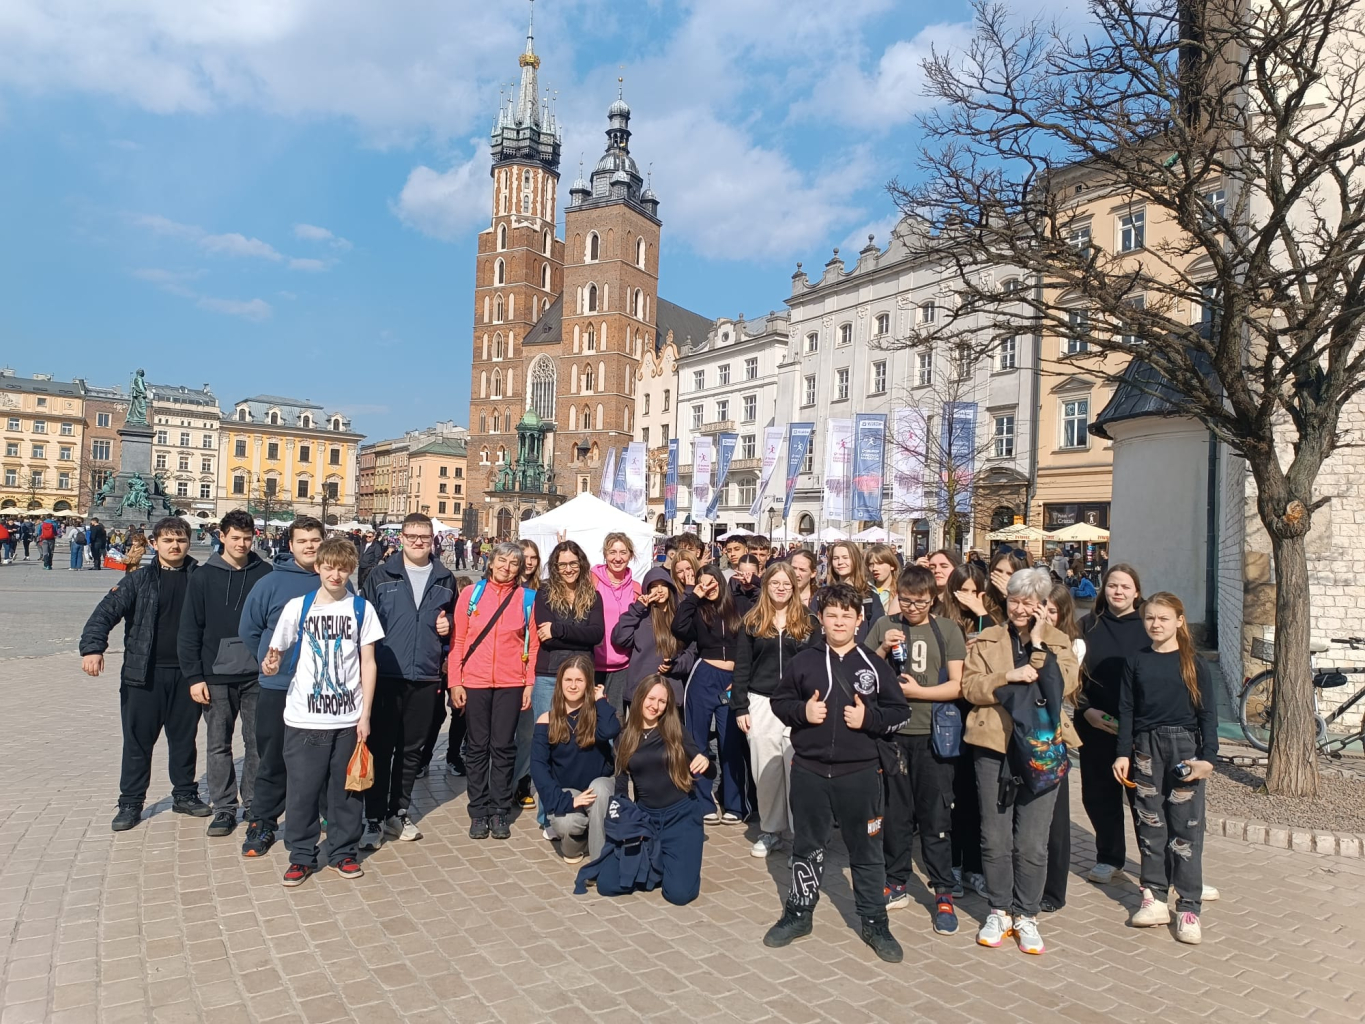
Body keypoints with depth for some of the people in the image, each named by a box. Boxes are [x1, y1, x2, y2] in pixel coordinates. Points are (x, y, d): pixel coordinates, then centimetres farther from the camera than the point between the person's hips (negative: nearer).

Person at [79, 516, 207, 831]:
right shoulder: (139, 579, 0)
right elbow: (106, 611, -9)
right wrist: (92, 646, -25)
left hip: (186, 672, 1)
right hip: (144, 674, -1)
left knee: (185, 737, 13)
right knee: (138, 740, 6)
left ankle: (185, 794, 27)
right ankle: (130, 802, 19)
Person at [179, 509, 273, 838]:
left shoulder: (265, 574, 0)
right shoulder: (204, 577, 1)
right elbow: (189, 631, 1)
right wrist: (194, 677, -4)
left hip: (257, 675, 0)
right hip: (216, 677, 0)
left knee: (257, 743, 8)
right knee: (218, 745, 8)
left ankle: (255, 804, 22)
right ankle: (224, 809, 20)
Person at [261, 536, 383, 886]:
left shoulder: (361, 609, 0)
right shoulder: (297, 607, 0)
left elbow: (367, 663, 1)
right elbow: (275, 654, 4)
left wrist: (365, 715, -3)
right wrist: (270, 664, -22)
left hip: (349, 719, 0)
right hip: (304, 718, 0)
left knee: (346, 789, 9)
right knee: (302, 789, 6)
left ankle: (343, 852, 25)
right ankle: (301, 855, 22)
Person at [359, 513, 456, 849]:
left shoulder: (445, 580, 8)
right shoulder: (380, 575, -1)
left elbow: (454, 617, 21)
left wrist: (448, 625, -2)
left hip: (426, 677, 3)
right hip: (385, 674, -3)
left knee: (412, 749, 11)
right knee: (380, 747, 1)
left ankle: (398, 813, 25)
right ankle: (374, 819, 12)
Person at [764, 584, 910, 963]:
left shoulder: (874, 664, -2)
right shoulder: (803, 662, -1)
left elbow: (900, 710, 2)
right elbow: (779, 702, 7)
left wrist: (869, 718, -14)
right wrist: (802, 711, -12)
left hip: (860, 772, -1)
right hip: (809, 770, 1)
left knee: (866, 850, 10)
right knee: (807, 847, 15)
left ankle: (874, 923, 25)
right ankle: (799, 914, 30)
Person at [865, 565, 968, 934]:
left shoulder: (947, 630, 1)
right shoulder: (884, 626, 5)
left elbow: (957, 685, -3)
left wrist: (917, 691, -13)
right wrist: (883, 649, -12)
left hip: (933, 736, -2)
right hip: (892, 732, 2)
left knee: (936, 816, 4)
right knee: (895, 813, 11)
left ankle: (943, 893, 16)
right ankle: (896, 884, 25)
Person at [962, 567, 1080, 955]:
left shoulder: (1058, 641, 9)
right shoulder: (987, 640, 8)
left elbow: (1066, 685, -6)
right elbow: (969, 686, -1)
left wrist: (1038, 644, -9)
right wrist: (1009, 676, -14)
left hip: (1043, 748, 0)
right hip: (994, 747, 1)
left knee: (1032, 842, 4)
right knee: (995, 837, 7)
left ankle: (1026, 916, 20)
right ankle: (999, 911, 23)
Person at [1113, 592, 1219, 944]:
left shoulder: (1193, 664, -1)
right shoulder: (1136, 662, 5)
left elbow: (1208, 713, -1)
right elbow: (1126, 711, 6)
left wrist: (1207, 756, -9)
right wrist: (1123, 753, 1)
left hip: (1185, 748, -2)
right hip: (1146, 748, 2)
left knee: (1186, 828, 1)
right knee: (1150, 825, 8)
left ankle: (1188, 907, 9)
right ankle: (1154, 897, 17)